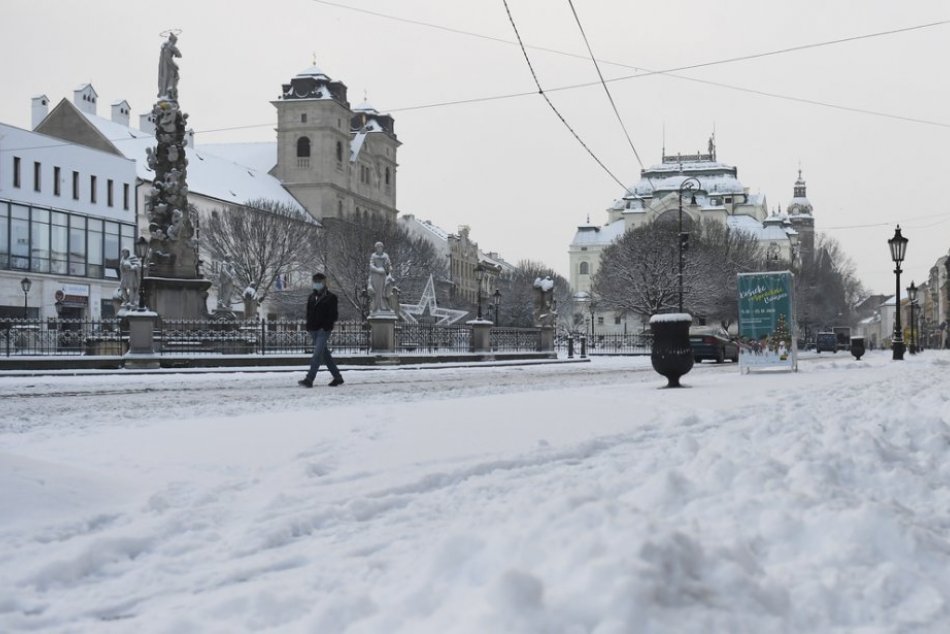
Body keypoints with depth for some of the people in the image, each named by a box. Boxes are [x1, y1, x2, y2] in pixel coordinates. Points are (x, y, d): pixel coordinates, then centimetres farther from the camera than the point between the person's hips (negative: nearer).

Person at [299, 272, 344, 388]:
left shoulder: (330, 297, -2)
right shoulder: (311, 297, 16)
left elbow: (333, 315, -7)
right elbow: (308, 313, 20)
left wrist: (326, 326, -16)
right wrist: (309, 327, 9)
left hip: (323, 330, -7)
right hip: (313, 330, 7)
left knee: (317, 354, -14)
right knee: (325, 354, 11)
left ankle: (309, 379, -21)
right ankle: (337, 377, 21)